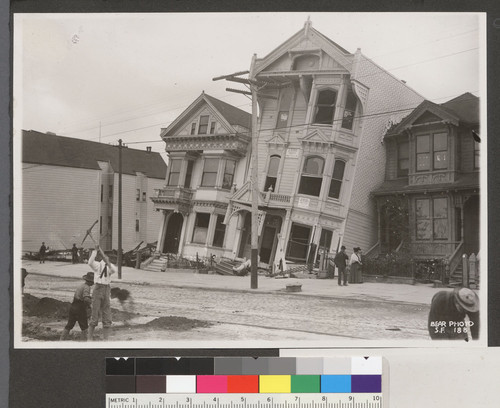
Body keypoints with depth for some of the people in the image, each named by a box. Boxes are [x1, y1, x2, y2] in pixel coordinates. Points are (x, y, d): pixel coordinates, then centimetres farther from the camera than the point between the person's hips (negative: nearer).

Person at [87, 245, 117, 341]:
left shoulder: (110, 266, 9)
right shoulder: (97, 265, -1)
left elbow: (115, 270, -15)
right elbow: (90, 263, -24)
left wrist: (108, 262, -28)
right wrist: (95, 250, -25)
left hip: (107, 290, 4)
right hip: (98, 289, -4)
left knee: (107, 319, 6)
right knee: (94, 317, -3)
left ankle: (105, 339, 13)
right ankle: (90, 339, 5)